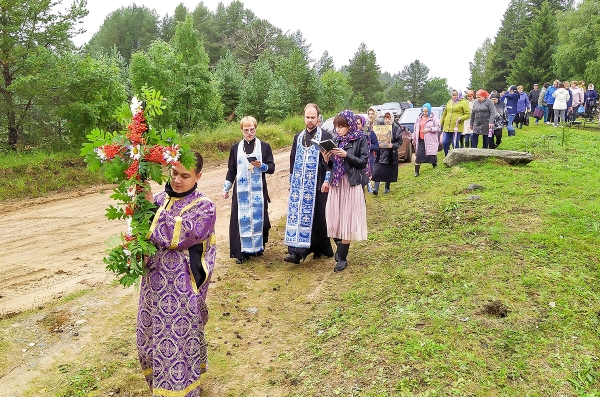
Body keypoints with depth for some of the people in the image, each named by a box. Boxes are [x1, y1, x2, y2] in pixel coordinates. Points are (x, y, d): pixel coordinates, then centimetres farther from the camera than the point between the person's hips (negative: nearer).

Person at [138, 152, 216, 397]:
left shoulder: (204, 207, -11)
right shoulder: (161, 198, 5)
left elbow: (175, 237, -25)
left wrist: (152, 204, -21)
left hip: (181, 287, -6)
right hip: (154, 281, 6)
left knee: (177, 342, 4)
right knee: (153, 336, 19)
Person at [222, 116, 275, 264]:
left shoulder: (264, 146, 2)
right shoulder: (236, 148, 7)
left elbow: (271, 168, 2)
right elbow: (231, 170, 11)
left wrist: (261, 166, -18)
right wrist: (226, 189, 8)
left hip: (258, 191, -1)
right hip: (241, 191, 1)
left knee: (258, 217, 3)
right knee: (241, 219, -1)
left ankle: (258, 247, 21)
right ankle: (241, 252, 6)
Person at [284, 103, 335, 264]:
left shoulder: (325, 136, -3)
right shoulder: (298, 136, 13)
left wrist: (327, 180, -12)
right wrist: (291, 180, 15)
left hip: (318, 184, -4)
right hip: (299, 184, 4)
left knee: (317, 217, 3)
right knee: (297, 214, -3)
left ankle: (320, 248, 20)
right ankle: (297, 251, -3)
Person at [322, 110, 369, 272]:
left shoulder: (360, 139, -4)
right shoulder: (336, 140, 10)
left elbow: (363, 162, -8)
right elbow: (332, 166, 13)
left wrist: (346, 155, -18)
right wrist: (327, 160, -8)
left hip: (351, 185, -5)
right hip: (335, 184, 5)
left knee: (347, 221, -1)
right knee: (335, 219, 6)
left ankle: (342, 258, 8)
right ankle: (340, 250, 28)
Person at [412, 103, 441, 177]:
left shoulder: (434, 118, -2)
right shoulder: (419, 118, 13)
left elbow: (438, 128, -6)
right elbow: (415, 129, 18)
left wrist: (429, 129, -19)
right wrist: (414, 138, 17)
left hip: (431, 140, -3)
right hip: (421, 140, 4)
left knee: (432, 156, 4)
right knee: (418, 156, -2)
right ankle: (416, 171, 3)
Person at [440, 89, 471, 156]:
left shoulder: (464, 102, 0)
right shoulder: (449, 102, 17)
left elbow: (468, 114, -3)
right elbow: (444, 113, 24)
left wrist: (460, 118, -19)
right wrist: (441, 123, 21)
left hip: (457, 127, -5)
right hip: (447, 127, 5)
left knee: (455, 144, -2)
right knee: (444, 143, 2)